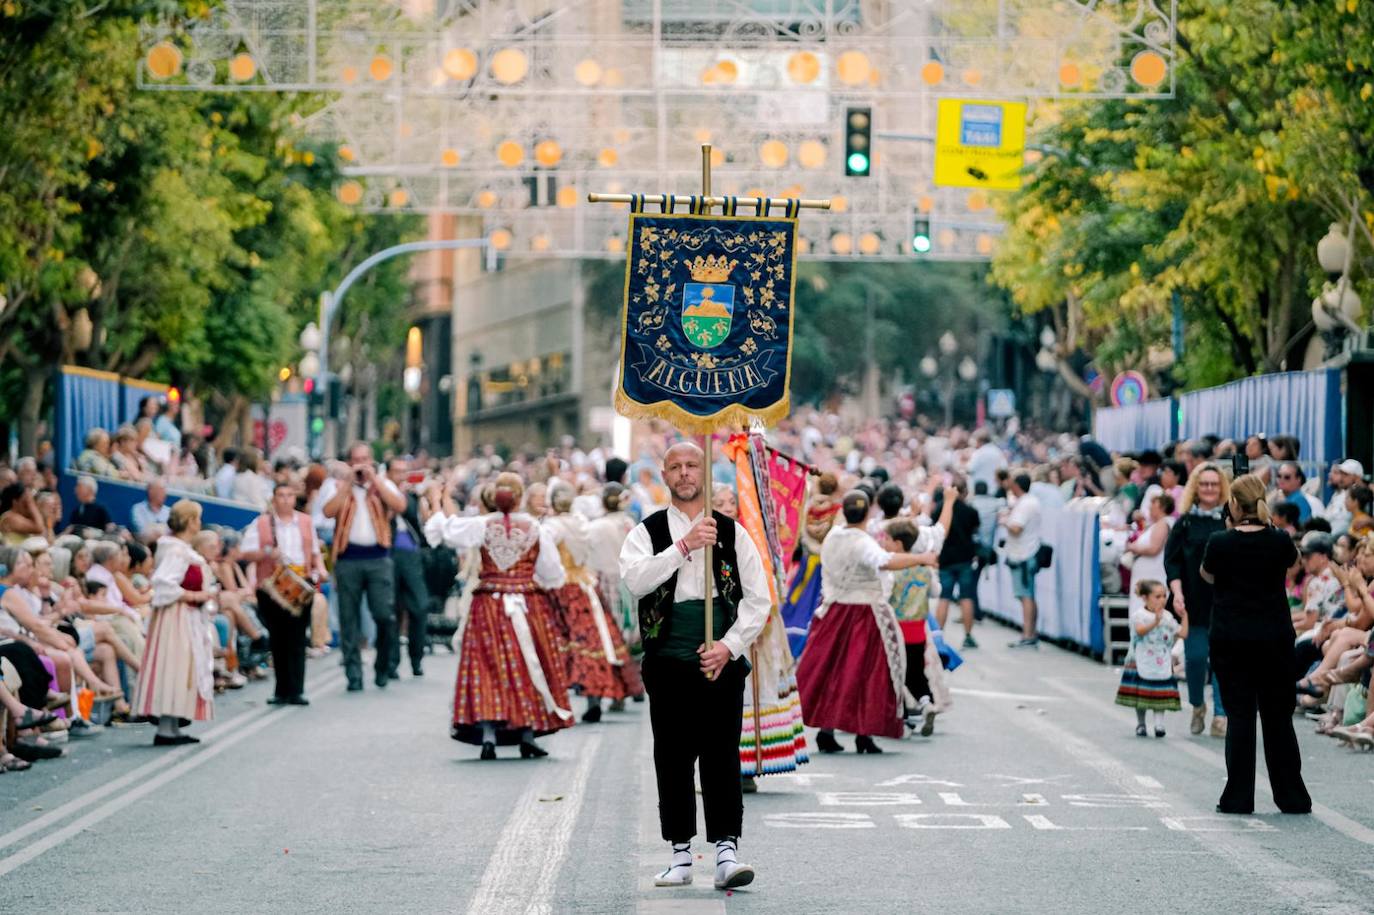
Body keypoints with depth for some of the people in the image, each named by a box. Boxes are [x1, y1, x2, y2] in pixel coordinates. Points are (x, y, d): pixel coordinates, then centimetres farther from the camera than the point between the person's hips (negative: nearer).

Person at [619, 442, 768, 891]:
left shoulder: (733, 532, 8)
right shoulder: (647, 532, 6)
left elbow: (758, 599, 6)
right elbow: (635, 580, -13)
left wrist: (729, 645, -7)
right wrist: (684, 546, -20)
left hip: (723, 658, 0)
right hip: (668, 659, 0)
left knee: (722, 755, -5)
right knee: (673, 758, 4)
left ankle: (726, 851, -7)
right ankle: (681, 855, 11)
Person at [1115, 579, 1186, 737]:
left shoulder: (1168, 616, 7)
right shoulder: (1139, 614, -8)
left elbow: (1183, 633, 5)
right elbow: (1140, 630, -27)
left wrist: (1184, 615, -1)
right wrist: (1155, 622, -42)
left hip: (1162, 664, 3)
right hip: (1141, 663, -3)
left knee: (1160, 694, -2)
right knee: (1140, 694, 5)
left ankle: (1159, 723, -3)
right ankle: (1140, 724, 16)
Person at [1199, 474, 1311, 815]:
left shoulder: (1219, 543, -8)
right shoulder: (1279, 541, -4)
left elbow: (1206, 574, 12)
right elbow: (1293, 559, 19)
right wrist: (1265, 525, 21)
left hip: (1229, 638, -1)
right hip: (1275, 637, 1)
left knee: (1240, 715, 2)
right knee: (1278, 717, 8)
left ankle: (1238, 797, 0)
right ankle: (1292, 797, 11)